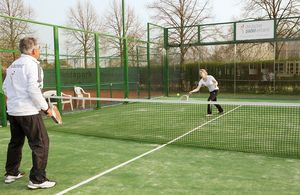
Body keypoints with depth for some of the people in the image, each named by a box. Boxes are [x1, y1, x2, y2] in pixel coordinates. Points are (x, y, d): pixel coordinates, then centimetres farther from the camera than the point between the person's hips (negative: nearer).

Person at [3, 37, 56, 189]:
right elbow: (33, 90, -19)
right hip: (28, 112, -9)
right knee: (41, 143, -2)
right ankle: (37, 180, 0)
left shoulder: (13, 65, 12)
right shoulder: (32, 64, -12)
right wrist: (45, 107, -11)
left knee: (16, 142, 22)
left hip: (12, 111, 9)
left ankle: (11, 173, 34)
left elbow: (5, 88, 16)